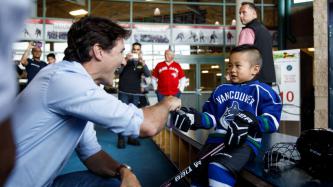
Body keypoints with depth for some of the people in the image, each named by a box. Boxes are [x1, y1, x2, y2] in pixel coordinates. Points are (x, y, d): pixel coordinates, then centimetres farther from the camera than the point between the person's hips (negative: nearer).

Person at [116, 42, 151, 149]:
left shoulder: (141, 63, 11)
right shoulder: (125, 60, 4)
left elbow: (148, 74, -6)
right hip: (124, 92, -3)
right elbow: (118, 72, -9)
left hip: (136, 93, 3)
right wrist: (125, 61, -21)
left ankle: (131, 138, 13)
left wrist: (142, 62, -21)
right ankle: (121, 139, -3)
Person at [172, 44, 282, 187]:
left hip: (245, 141, -6)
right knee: (198, 175, 0)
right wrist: (196, 119, 1)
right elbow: (211, 116, 21)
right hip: (217, 138, 6)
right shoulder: (220, 90, 21)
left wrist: (252, 122, -26)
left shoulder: (261, 91, 3)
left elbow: (272, 121, -8)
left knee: (218, 169, -29)